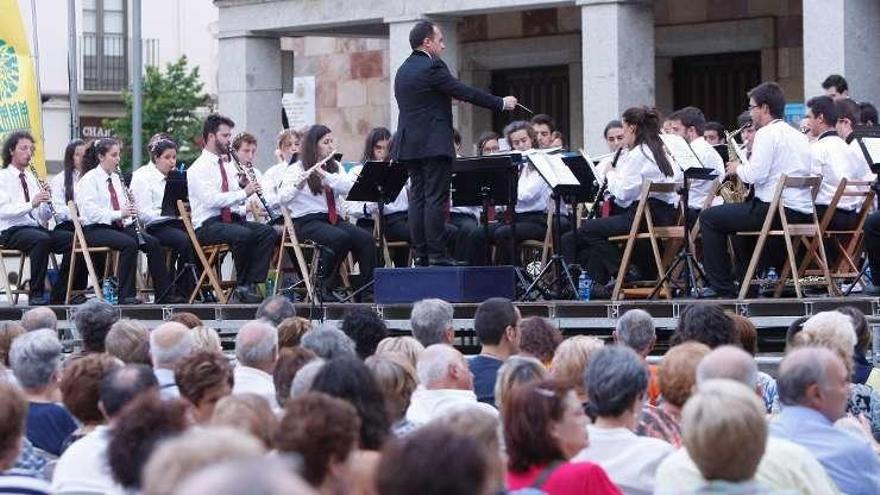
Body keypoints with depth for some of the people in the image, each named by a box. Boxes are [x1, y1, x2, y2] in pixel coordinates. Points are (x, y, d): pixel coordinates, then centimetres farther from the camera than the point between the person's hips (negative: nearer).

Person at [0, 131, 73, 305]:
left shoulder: (32, 178, 19)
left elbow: (44, 216, 14)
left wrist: (48, 204, -7)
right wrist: (31, 204, -26)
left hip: (36, 228, 6)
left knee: (71, 239, -16)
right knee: (41, 239, -36)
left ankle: (59, 295, -12)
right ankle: (36, 295, -29)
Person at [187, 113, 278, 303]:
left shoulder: (229, 167, 19)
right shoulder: (199, 168, -6)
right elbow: (211, 199, -21)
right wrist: (243, 193, -20)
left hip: (232, 219, 7)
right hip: (208, 225, -7)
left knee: (268, 232, -17)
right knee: (244, 235, -34)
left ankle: (250, 284, -20)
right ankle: (242, 286, -18)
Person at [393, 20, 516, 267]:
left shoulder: (403, 70, 14)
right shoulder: (432, 68, -13)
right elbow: (466, 93, -13)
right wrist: (501, 103, -3)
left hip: (410, 144, 8)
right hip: (433, 144, -8)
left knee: (417, 198, 7)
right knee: (436, 199, -7)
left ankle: (420, 253, 6)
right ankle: (436, 254, -9)